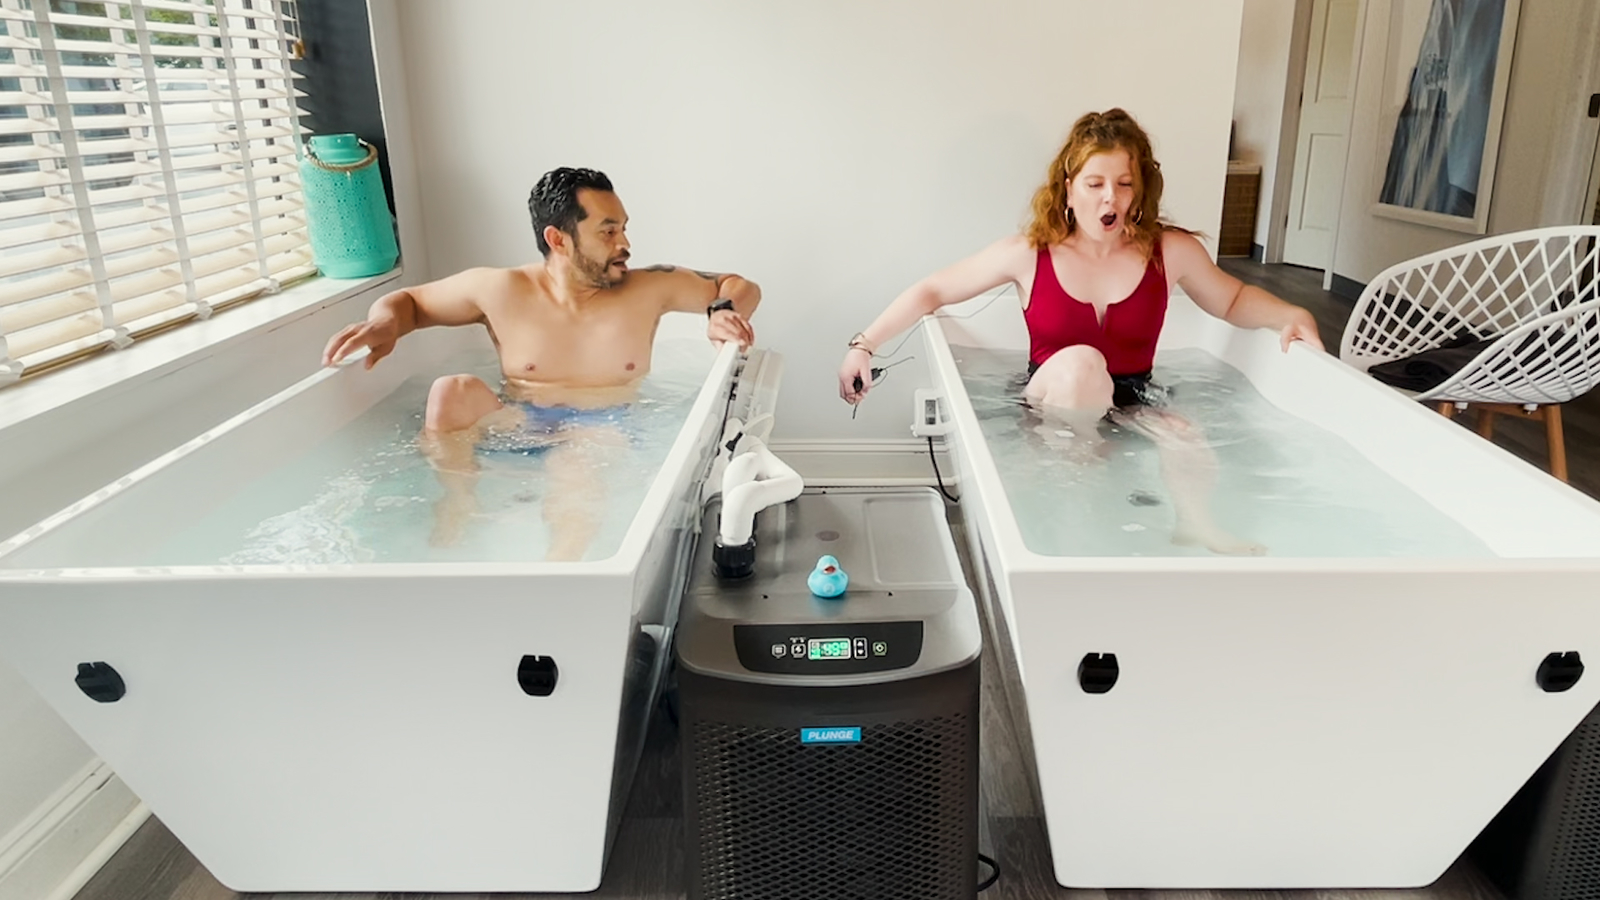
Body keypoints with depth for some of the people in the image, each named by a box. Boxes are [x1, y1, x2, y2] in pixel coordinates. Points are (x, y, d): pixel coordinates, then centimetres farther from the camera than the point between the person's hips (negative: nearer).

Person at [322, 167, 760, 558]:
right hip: (516, 429, 2)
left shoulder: (649, 289, 2)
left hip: (601, 431, -1)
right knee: (453, 392, -27)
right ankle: (456, 511, -23)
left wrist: (722, 312, -12)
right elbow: (408, 300, 12)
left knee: (581, 452, -37)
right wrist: (384, 323, -11)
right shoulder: (499, 290, 0)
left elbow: (741, 286, 12)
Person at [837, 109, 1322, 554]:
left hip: (1133, 409, 1)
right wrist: (864, 345, -9)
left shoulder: (1171, 252, -1)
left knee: (1189, 445, -31)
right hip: (1051, 416, -1)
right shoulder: (1028, 254, -6)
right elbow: (932, 291, -1)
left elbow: (1235, 300, 16)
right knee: (1079, 362, -34)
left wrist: (1293, 316, -3)